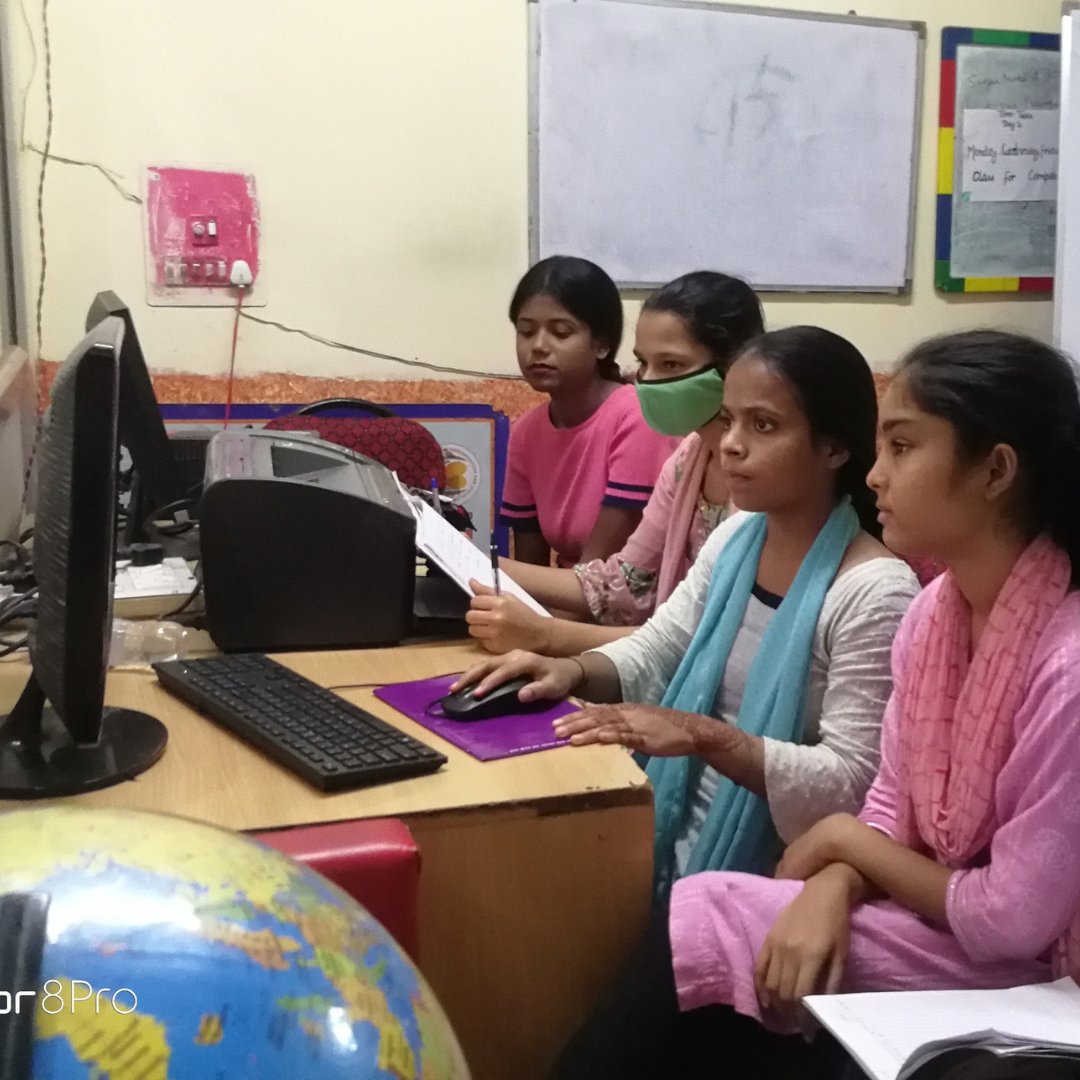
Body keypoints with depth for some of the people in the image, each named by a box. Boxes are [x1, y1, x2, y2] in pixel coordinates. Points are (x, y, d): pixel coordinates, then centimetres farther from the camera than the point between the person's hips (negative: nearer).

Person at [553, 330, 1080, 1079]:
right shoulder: (936, 608, -2)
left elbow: (1010, 921, -22)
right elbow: (892, 807, 5)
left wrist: (845, 838, -10)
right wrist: (833, 890, -15)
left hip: (1014, 978, -6)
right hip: (929, 918, 6)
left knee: (702, 927, -14)